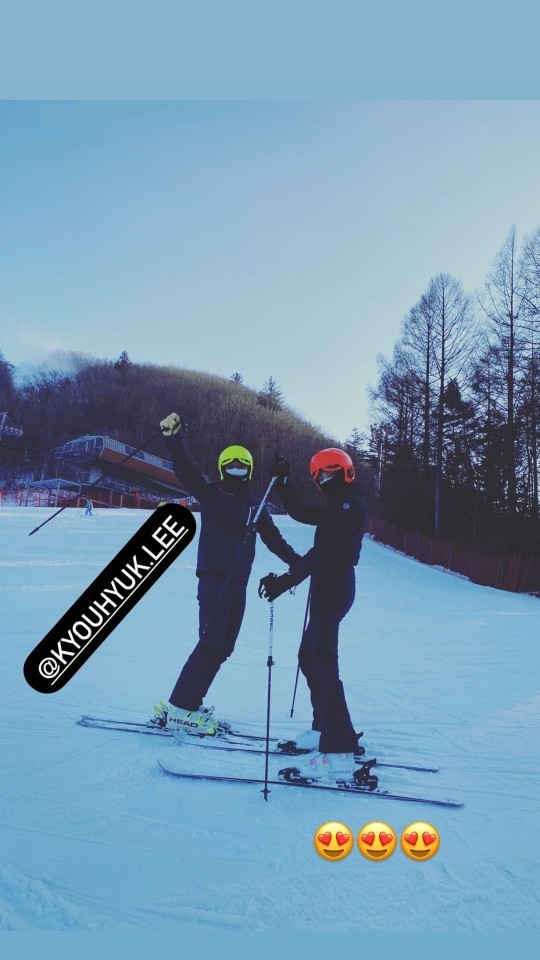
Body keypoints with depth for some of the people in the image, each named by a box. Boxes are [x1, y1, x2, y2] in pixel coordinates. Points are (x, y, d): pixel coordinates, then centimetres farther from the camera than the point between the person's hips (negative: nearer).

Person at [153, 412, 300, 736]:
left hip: (239, 583, 6)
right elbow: (186, 471, -14)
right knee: (212, 643, -14)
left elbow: (274, 539, 20)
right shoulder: (211, 494, 1)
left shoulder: (256, 507, 15)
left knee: (223, 647, 6)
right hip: (214, 577, -6)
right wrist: (173, 437, -29)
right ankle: (179, 708, -8)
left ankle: (188, 703, 14)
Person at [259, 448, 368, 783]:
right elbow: (300, 512, 28)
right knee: (310, 657, 19)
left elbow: (322, 552, -24)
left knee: (324, 662, -16)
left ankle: (339, 754, -19)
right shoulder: (338, 506, 18)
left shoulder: (350, 505, -13)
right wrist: (282, 481, 21)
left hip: (333, 588, -11)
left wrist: (286, 580, -27)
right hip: (329, 588, 11)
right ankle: (324, 728, 29)